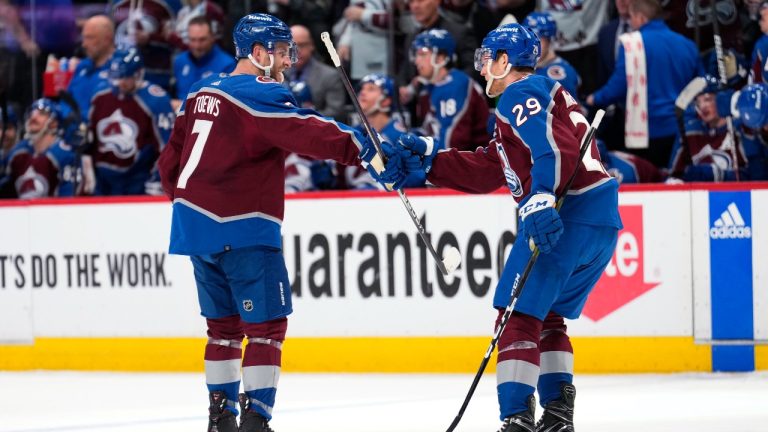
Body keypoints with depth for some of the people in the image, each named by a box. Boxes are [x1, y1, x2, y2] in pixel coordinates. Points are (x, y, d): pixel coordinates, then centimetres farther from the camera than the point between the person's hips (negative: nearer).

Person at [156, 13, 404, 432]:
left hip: (197, 224, 9)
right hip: (242, 230, -9)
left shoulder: (202, 93, 14)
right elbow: (307, 134, -26)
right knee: (266, 323, -4)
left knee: (224, 322, 17)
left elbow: (172, 158, 18)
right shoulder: (259, 95, -12)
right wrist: (366, 151, -33)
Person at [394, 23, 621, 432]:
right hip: (602, 218, 10)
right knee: (545, 316, 21)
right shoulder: (543, 93, 29)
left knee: (520, 312, -9)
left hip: (568, 212, -10)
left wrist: (541, 197, -35)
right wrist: (429, 158, 27)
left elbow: (554, 146, -23)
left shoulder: (521, 94, -3)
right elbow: (483, 173, 29)